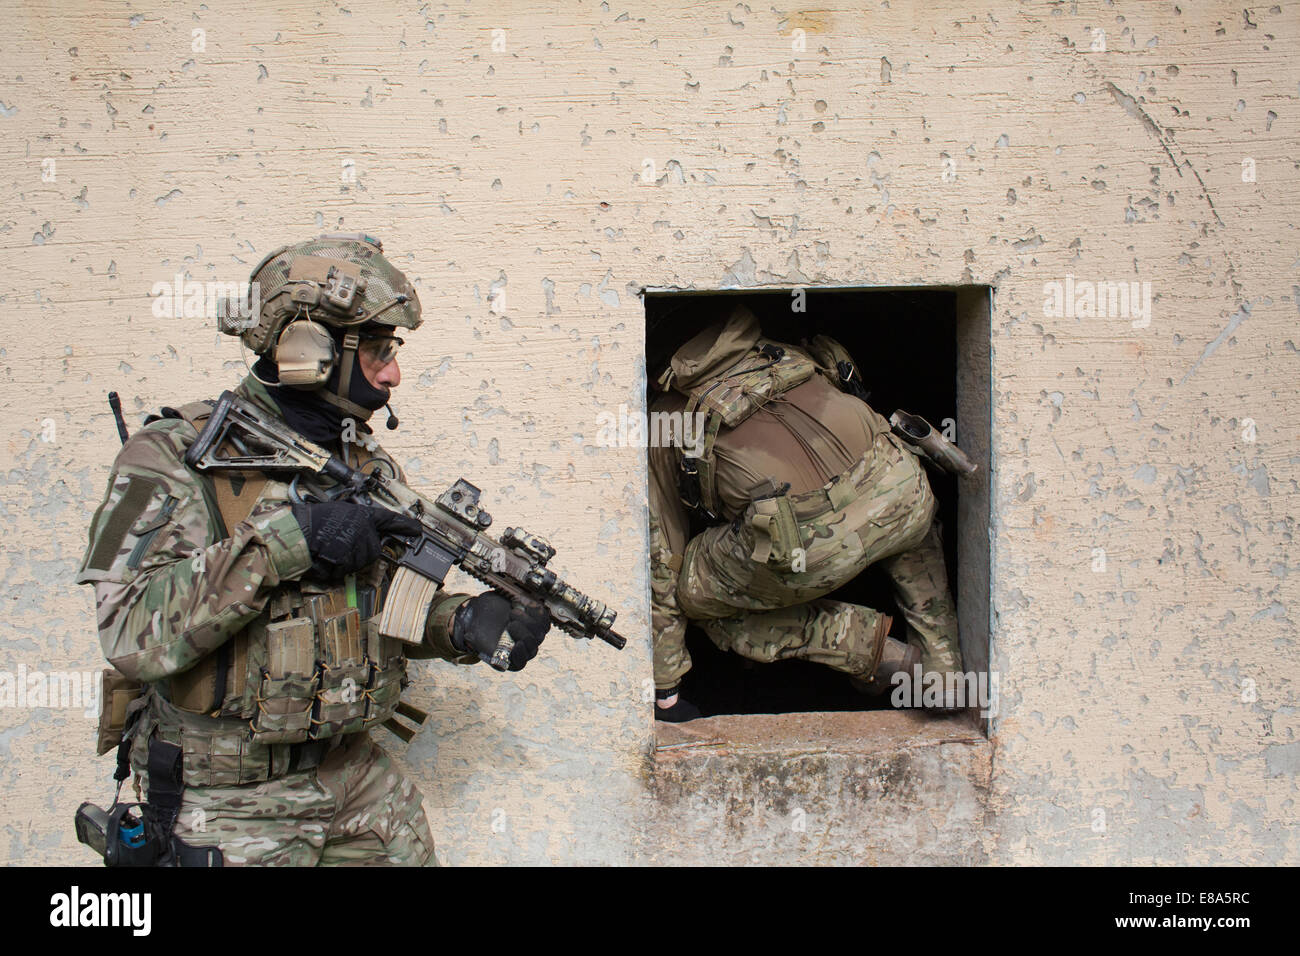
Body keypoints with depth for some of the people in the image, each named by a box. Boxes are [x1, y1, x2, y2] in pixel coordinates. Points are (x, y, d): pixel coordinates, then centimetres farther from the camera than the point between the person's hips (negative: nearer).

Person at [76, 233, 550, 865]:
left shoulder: (369, 466, 7)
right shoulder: (173, 457, -14)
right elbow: (132, 634, -26)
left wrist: (469, 624, -8)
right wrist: (285, 539, -30)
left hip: (358, 778, 6)